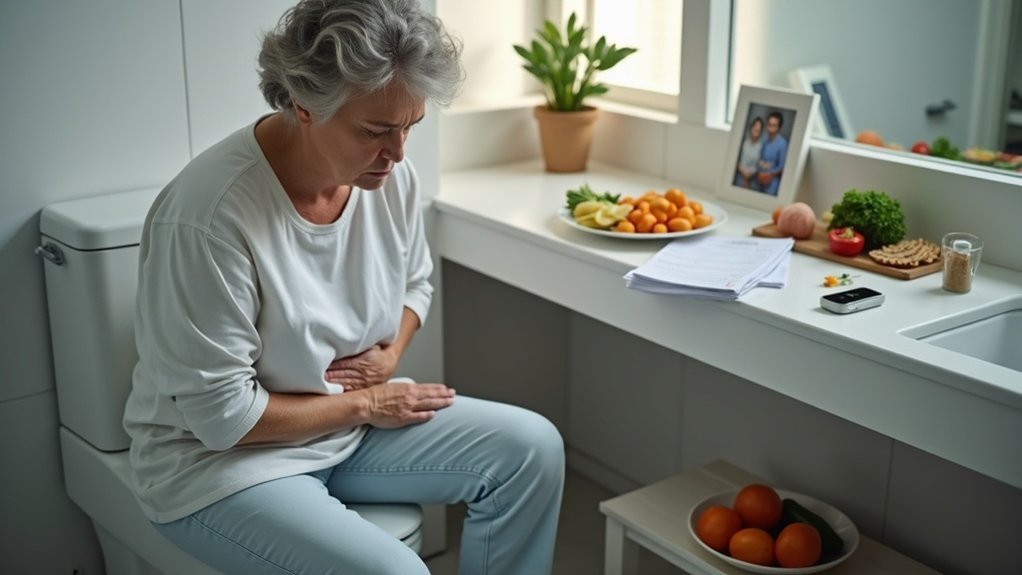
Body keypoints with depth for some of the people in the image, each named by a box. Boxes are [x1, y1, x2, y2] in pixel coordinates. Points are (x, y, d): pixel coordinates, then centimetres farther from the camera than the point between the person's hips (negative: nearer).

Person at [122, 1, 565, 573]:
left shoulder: (391, 175, -9)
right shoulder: (208, 217, -30)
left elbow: (414, 283, 12)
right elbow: (222, 414, -24)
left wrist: (391, 354, -8)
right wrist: (366, 404, -15)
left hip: (352, 420, 7)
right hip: (219, 458, -6)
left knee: (533, 449, -5)